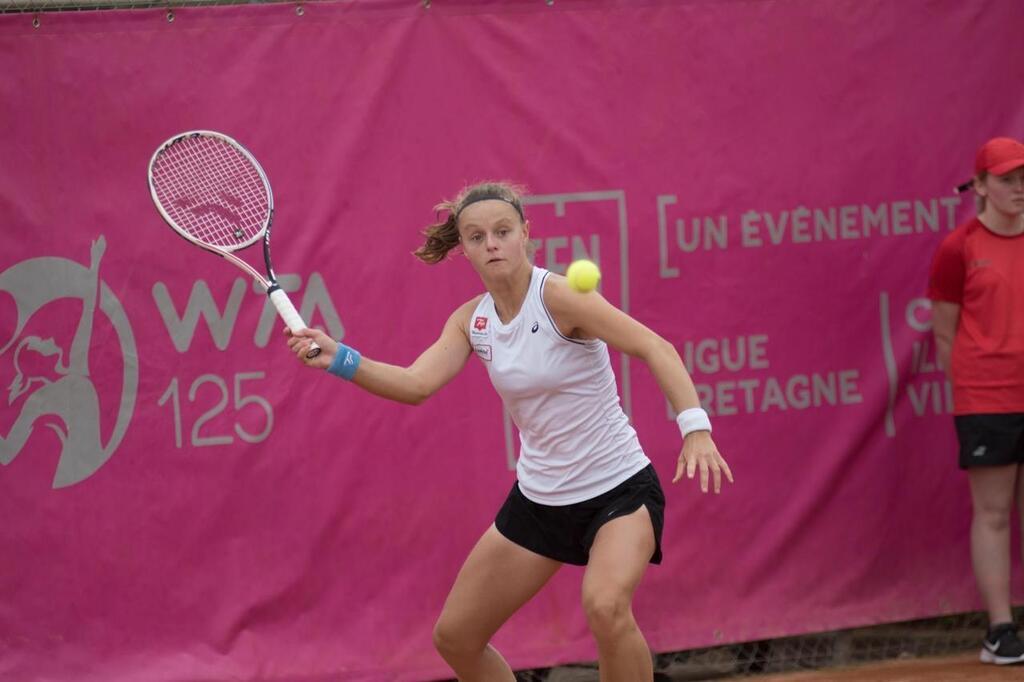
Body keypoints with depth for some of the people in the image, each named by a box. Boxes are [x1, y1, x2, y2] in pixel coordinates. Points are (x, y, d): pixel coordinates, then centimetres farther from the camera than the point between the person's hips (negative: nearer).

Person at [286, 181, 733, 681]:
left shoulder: (557, 296, -19)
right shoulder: (471, 320, 0)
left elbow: (655, 348, -26)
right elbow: (416, 384, -11)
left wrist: (694, 426, -40)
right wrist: (340, 359, -27)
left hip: (619, 489, -7)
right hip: (538, 499, 7)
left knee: (605, 605, -35)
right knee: (454, 638, 7)